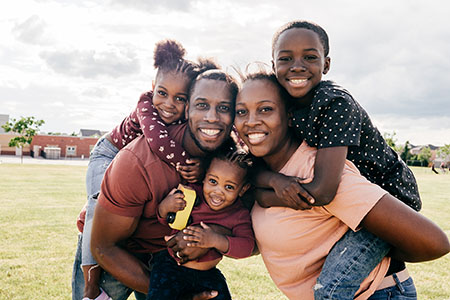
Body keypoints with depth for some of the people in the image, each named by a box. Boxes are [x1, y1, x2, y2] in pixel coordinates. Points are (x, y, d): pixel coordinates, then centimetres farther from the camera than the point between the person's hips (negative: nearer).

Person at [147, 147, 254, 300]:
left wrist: (216, 240, -36)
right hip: (171, 266, -2)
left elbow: (247, 246, -21)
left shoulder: (240, 215, -8)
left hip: (208, 274, 2)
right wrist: (164, 207, -23)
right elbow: (164, 220, 1)